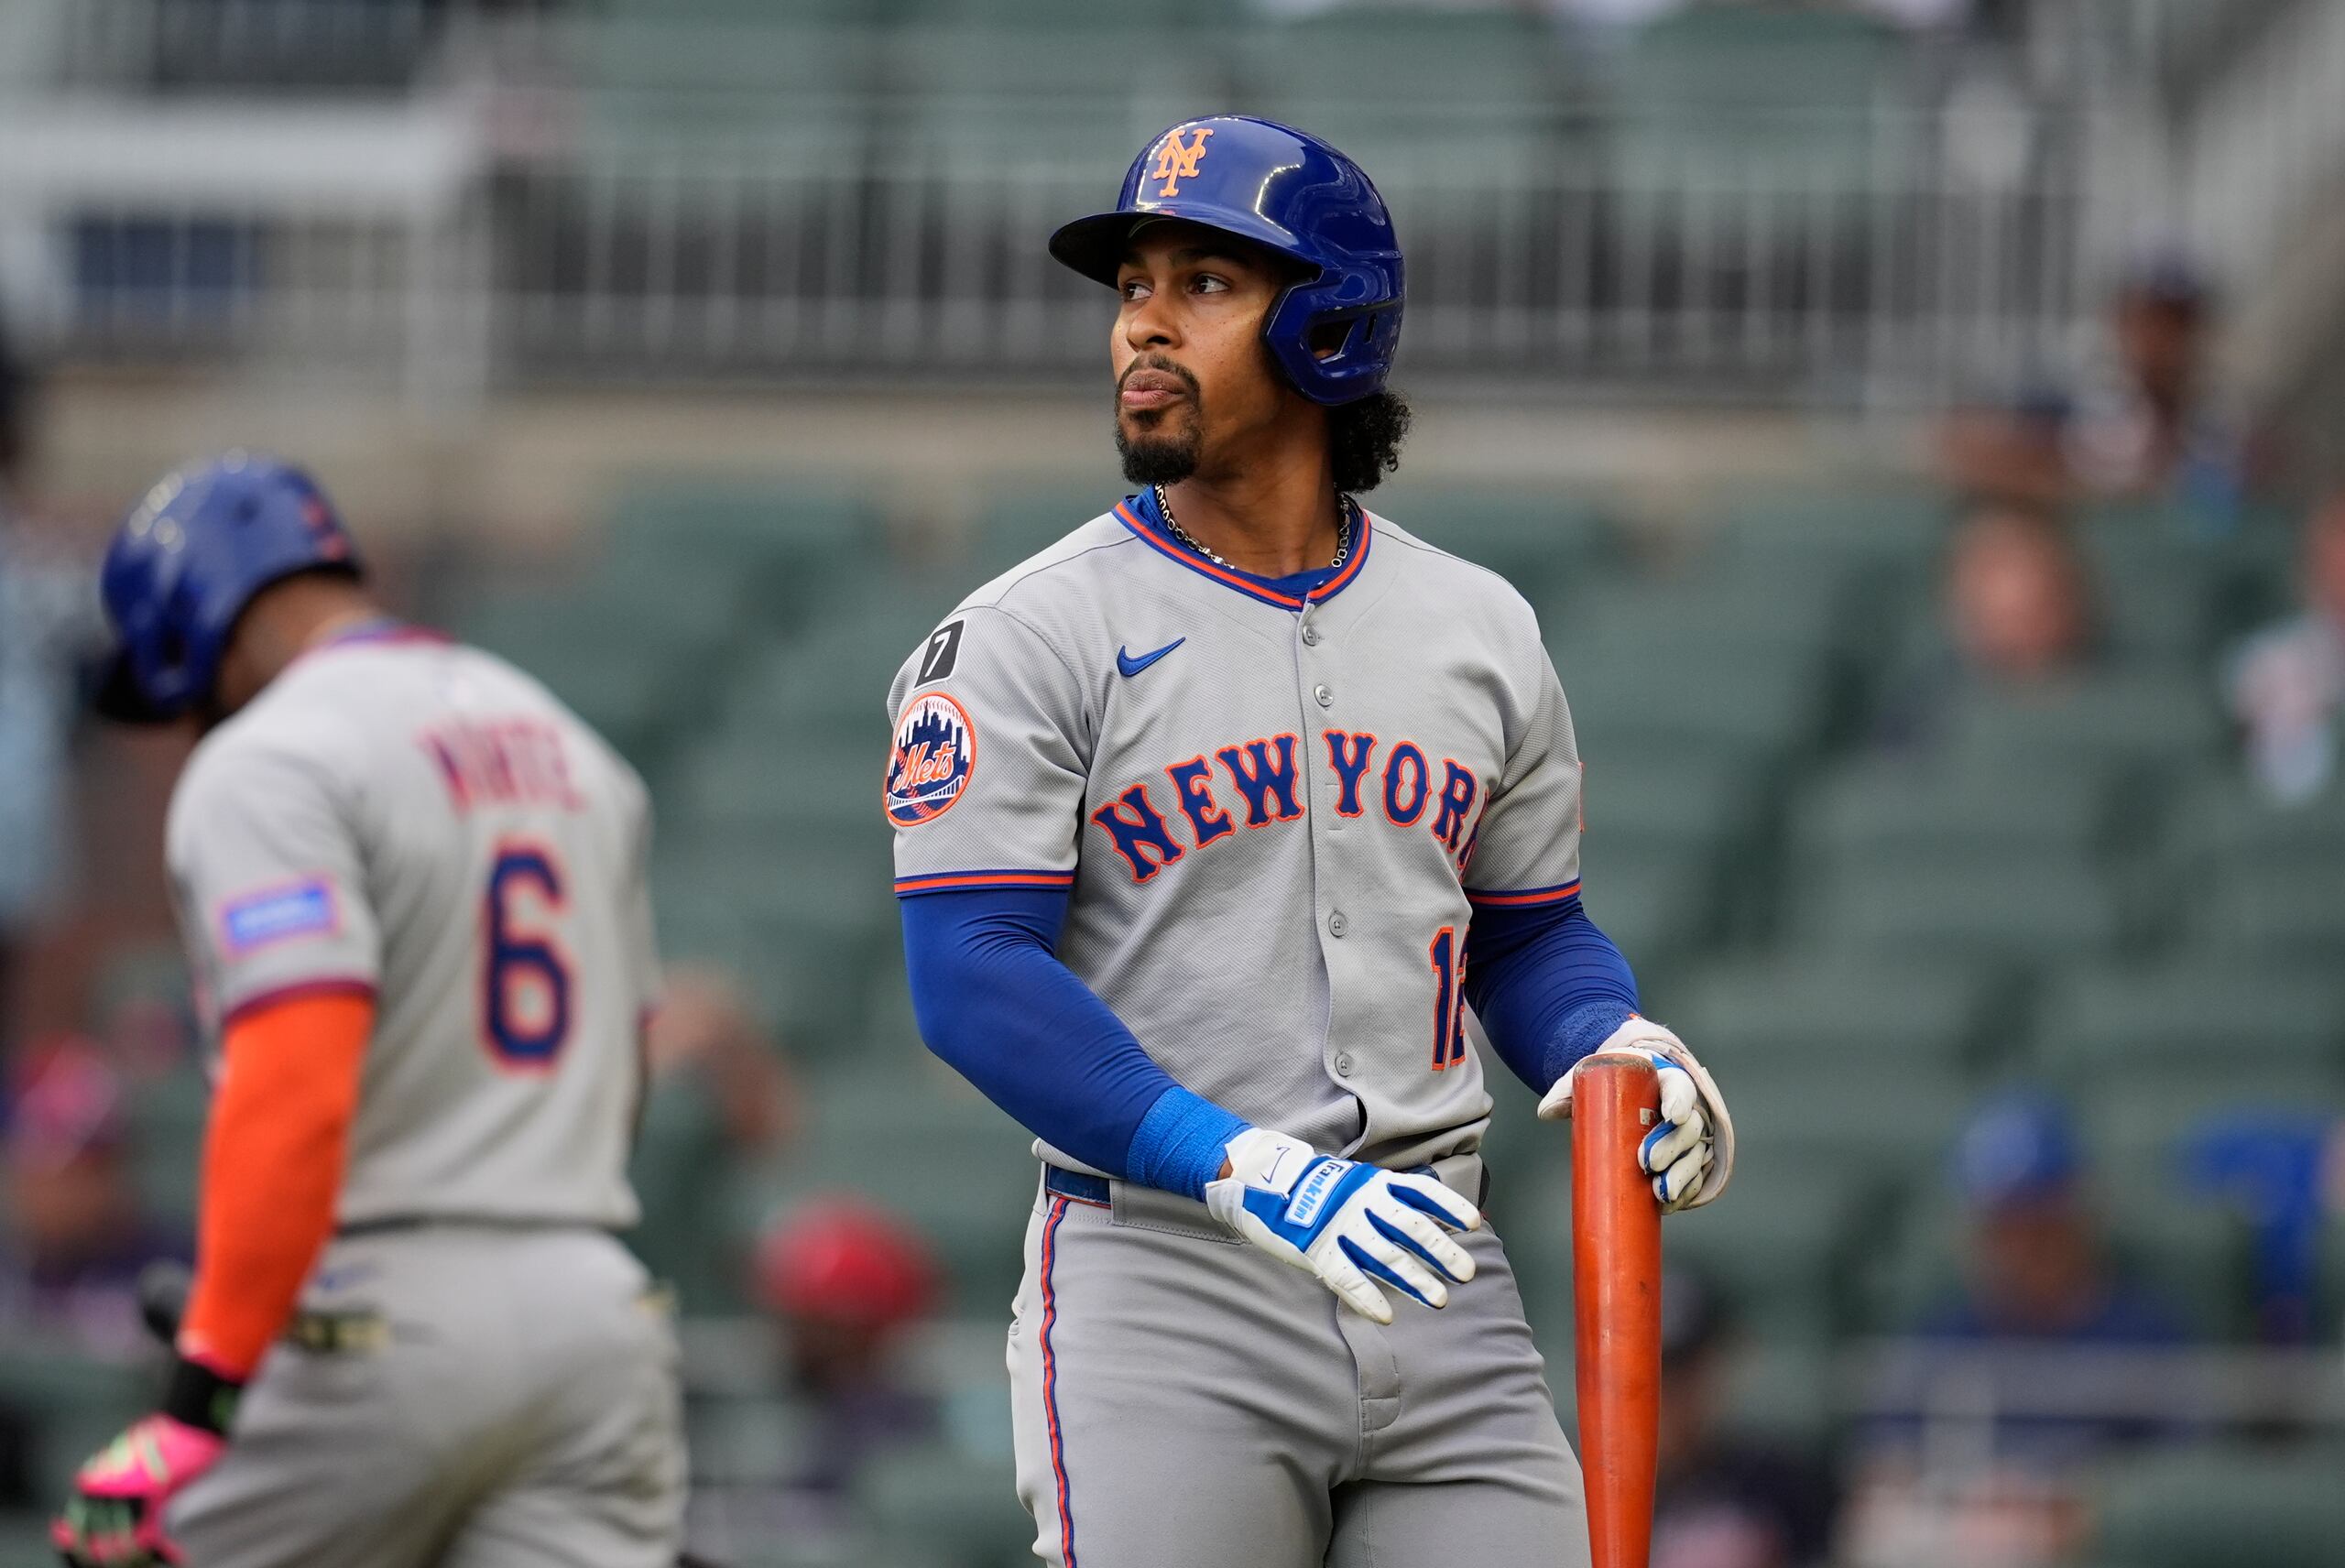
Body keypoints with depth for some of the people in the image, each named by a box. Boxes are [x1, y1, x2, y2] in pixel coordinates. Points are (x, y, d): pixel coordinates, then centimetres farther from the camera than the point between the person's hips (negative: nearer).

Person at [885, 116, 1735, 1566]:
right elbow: (974, 977, -11)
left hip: (1440, 1281, 4)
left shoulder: (1481, 630, 13)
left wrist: (1619, 1050, -3)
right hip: (1164, 1273, -4)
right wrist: (1249, 1170, -22)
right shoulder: (1033, 634, -2)